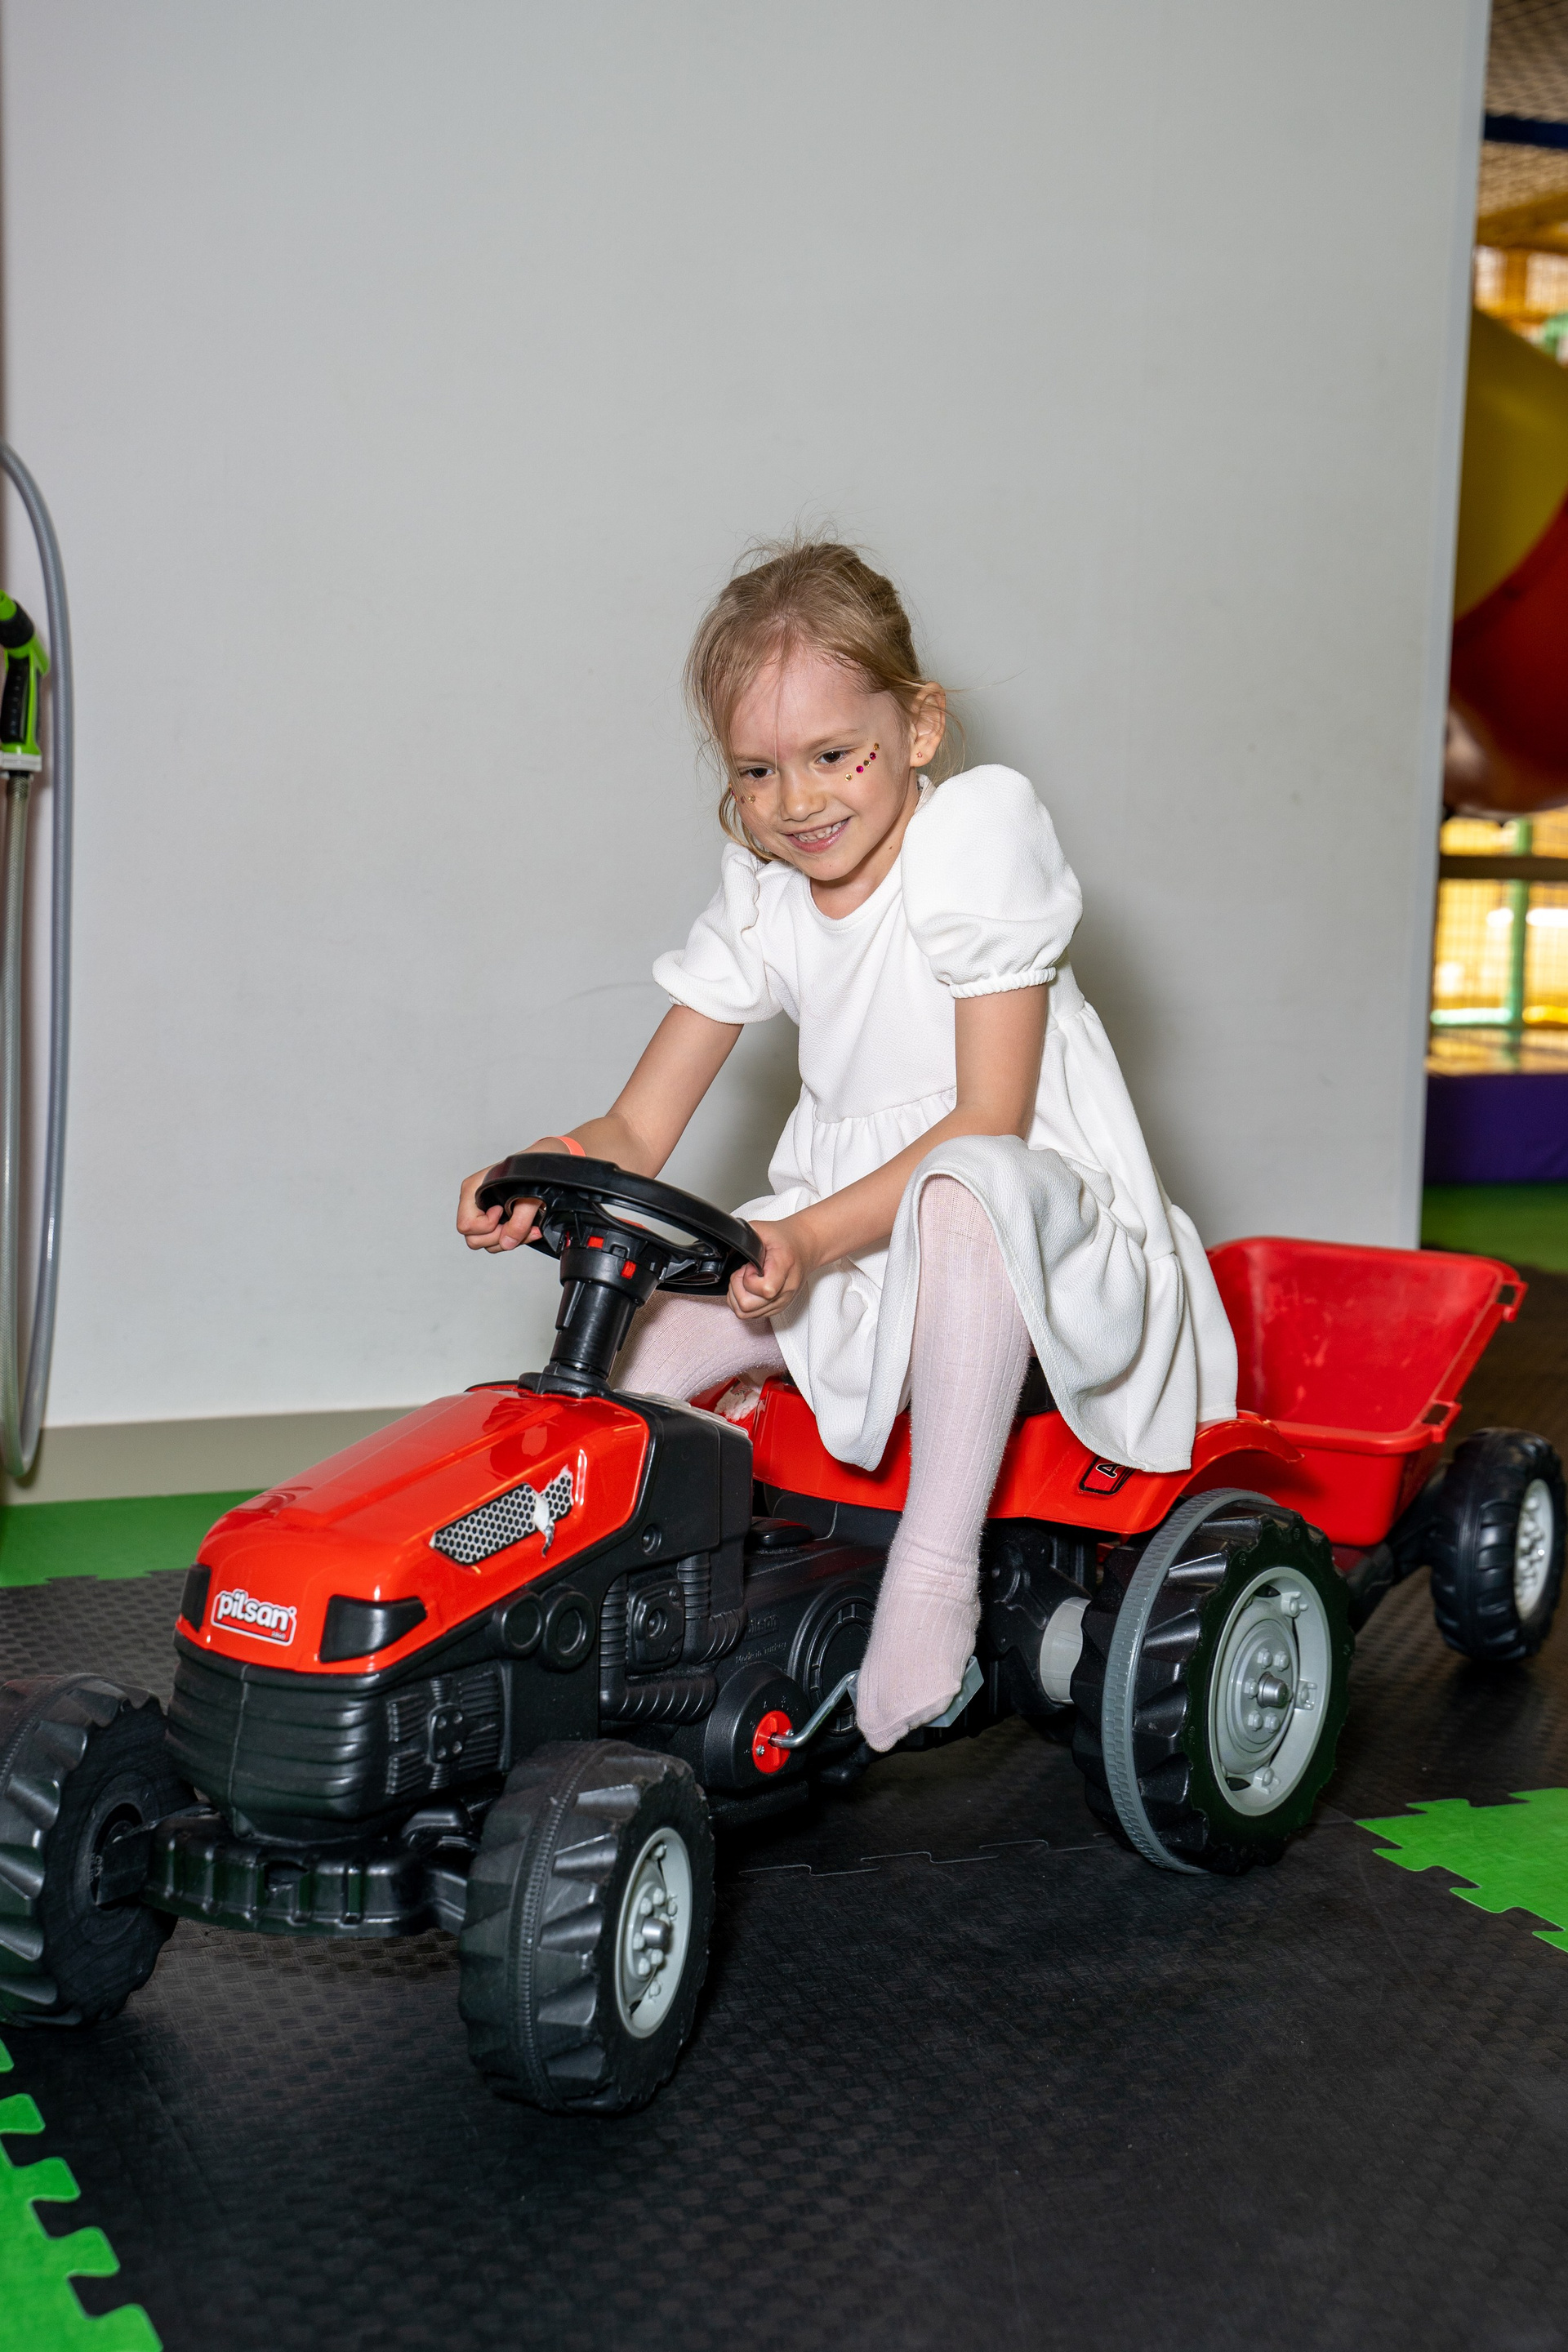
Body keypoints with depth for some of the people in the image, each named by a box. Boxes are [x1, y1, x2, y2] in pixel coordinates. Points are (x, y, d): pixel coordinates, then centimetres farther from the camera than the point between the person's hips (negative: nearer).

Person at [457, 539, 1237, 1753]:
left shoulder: (978, 825, -14)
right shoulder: (760, 892, 4)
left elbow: (989, 1118, -20)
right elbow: (638, 1128, 1)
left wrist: (815, 1234, -32)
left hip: (1045, 1235, -6)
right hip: (843, 1250, 6)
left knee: (960, 1188, -41)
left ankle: (938, 1563, -35)